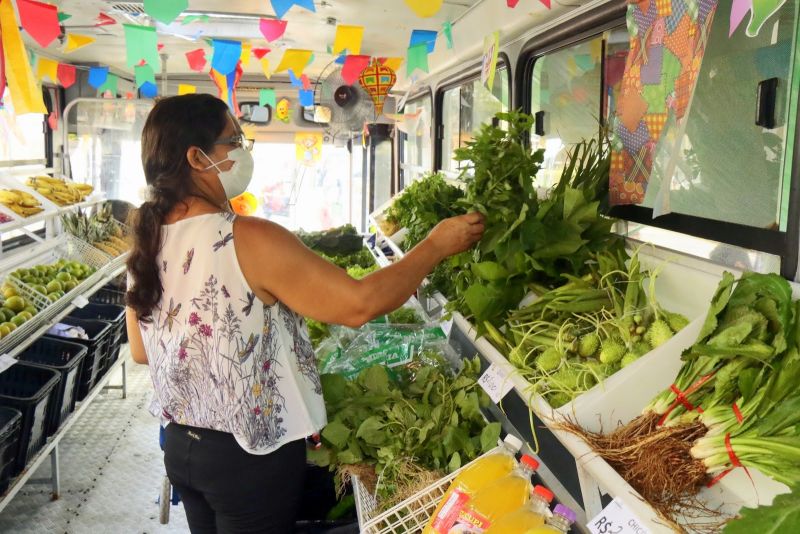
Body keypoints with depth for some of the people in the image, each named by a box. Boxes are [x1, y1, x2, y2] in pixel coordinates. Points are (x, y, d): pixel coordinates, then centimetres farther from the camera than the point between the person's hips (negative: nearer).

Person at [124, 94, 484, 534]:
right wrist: (437, 245, -15)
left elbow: (140, 351, 8)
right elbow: (357, 304, -26)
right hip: (250, 456, -7)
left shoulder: (147, 243, -2)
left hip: (181, 446, 7)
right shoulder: (249, 241, -25)